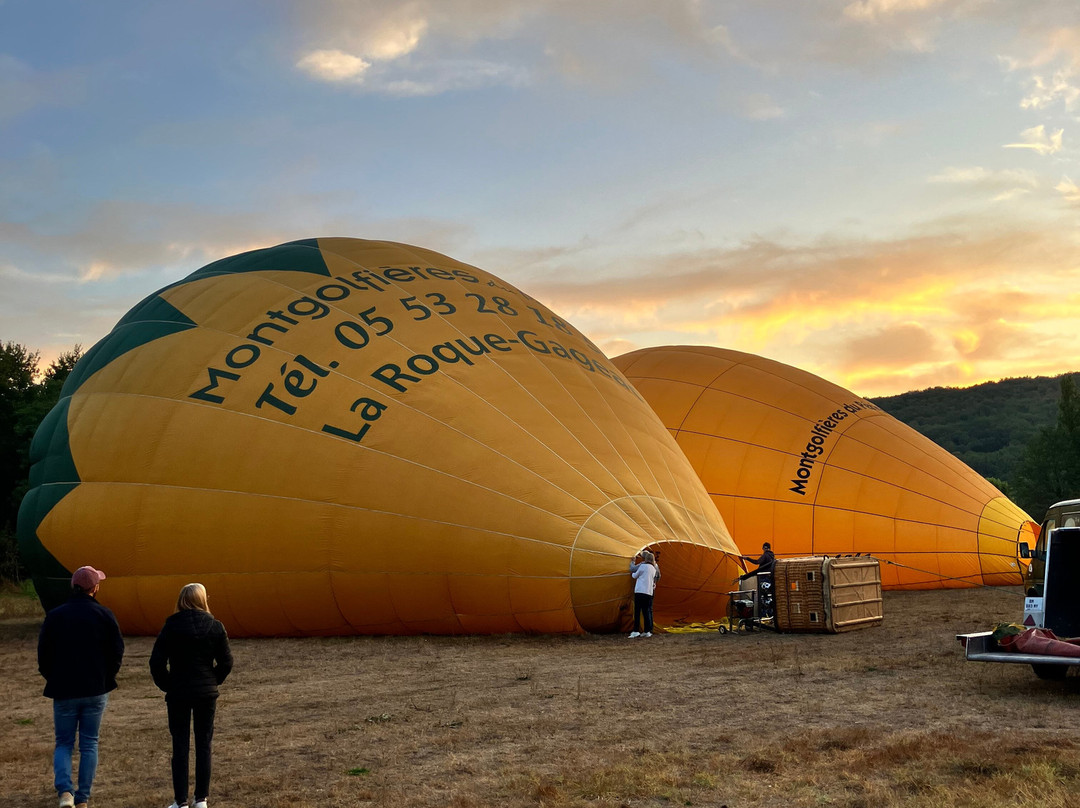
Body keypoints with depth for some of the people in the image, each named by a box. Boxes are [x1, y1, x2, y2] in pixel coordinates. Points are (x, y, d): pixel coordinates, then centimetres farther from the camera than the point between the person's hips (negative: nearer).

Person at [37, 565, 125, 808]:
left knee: (63, 743, 11)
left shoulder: (54, 615, -3)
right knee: (89, 744, 11)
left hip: (64, 690, 0)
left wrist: (53, 678, 15)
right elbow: (117, 651, -3)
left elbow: (43, 653, -1)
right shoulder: (104, 615, -5)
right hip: (96, 690, 0)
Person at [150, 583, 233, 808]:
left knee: (180, 746, 6)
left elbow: (156, 661, -10)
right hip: (207, 693, 1)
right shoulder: (215, 626, -4)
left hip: (178, 693, -1)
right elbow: (226, 661, -3)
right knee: (203, 745, 11)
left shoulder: (171, 626, -7)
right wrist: (213, 681, 10)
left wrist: (166, 685, 4)